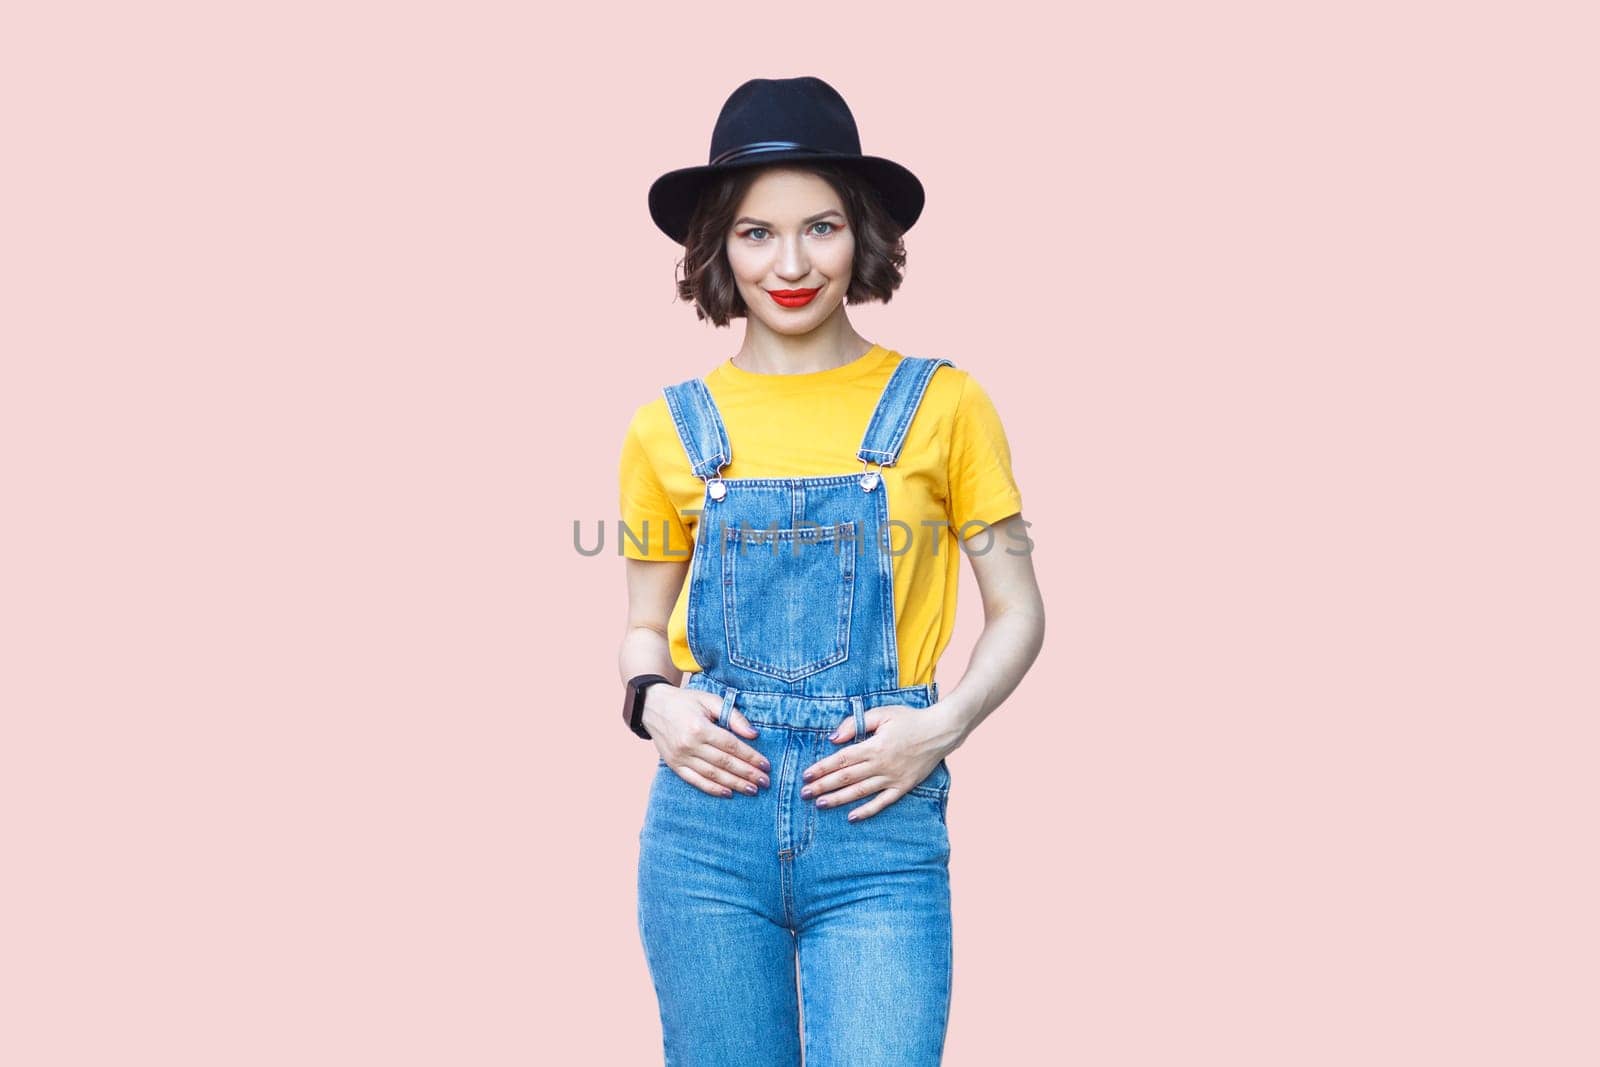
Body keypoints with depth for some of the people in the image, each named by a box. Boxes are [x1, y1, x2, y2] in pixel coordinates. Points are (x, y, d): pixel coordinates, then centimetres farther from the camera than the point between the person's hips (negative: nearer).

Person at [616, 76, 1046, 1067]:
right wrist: (654, 702, -5)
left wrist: (944, 724, -10)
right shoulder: (672, 428, 6)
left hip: (877, 822, -2)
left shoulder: (942, 406, 1)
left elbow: (1018, 611, 7)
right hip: (708, 822, 2)